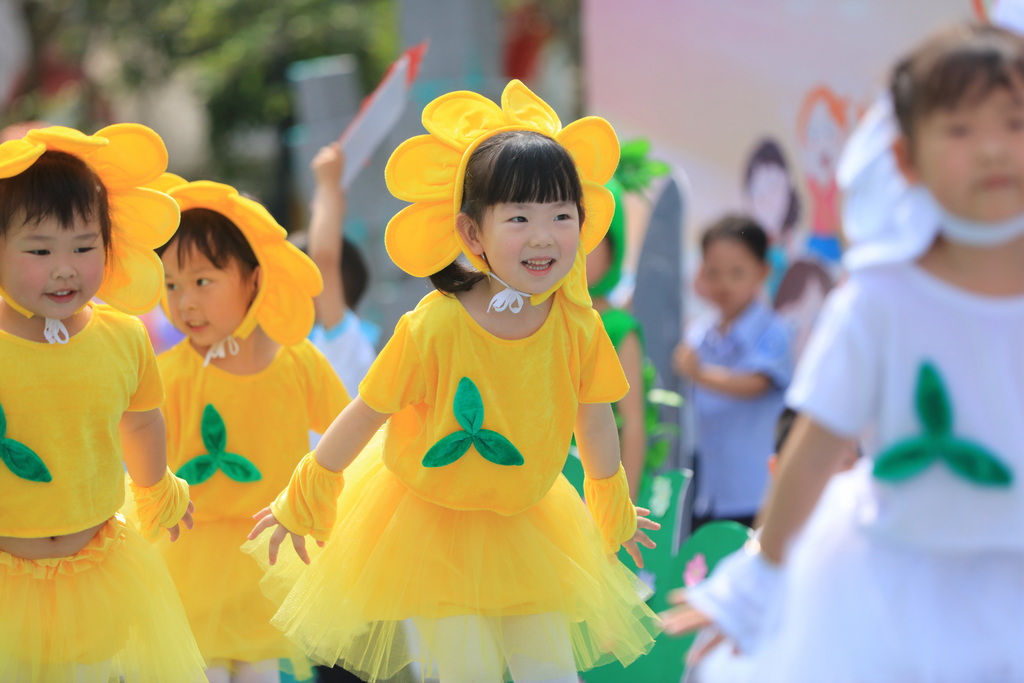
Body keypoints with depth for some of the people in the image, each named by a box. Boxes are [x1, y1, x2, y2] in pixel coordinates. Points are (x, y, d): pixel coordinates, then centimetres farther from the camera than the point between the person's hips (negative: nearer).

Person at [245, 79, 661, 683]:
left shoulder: (577, 326, -15)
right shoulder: (434, 327, -25)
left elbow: (595, 422, 2)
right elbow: (366, 414, -13)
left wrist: (613, 512, 18)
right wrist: (303, 502, -1)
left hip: (525, 520, 3)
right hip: (430, 518, -3)